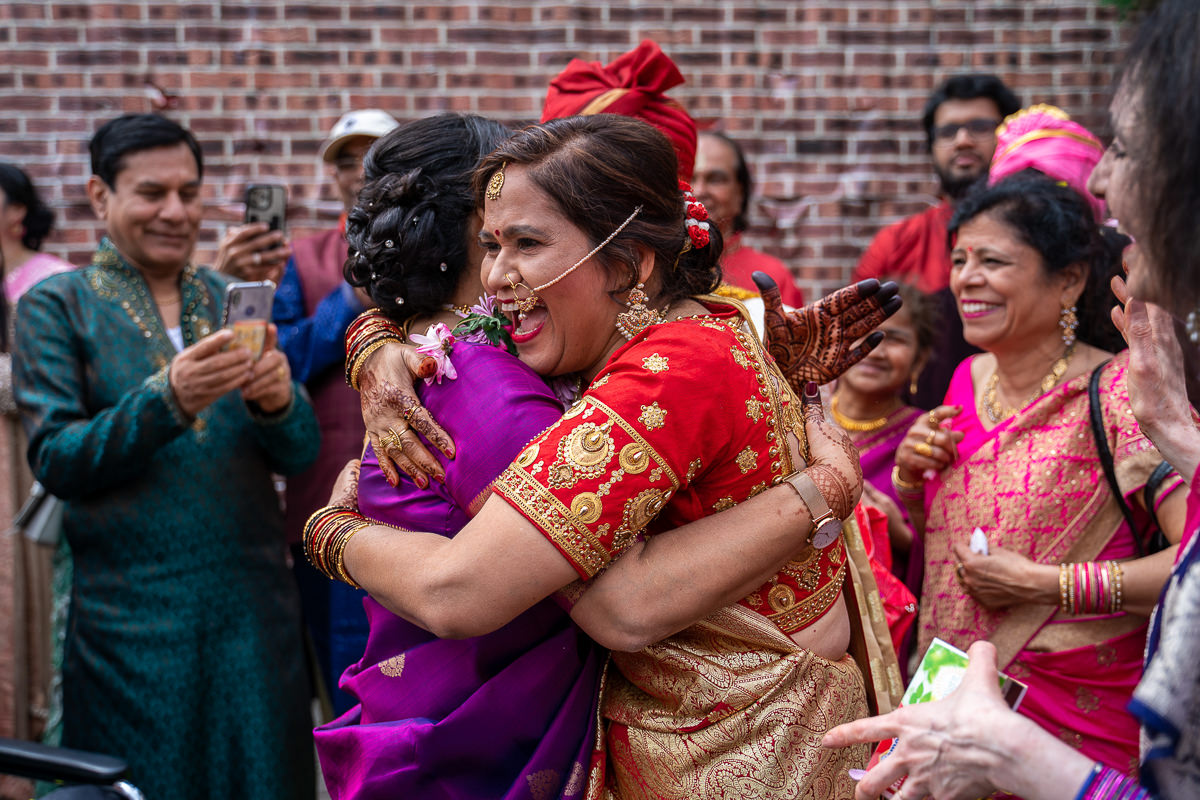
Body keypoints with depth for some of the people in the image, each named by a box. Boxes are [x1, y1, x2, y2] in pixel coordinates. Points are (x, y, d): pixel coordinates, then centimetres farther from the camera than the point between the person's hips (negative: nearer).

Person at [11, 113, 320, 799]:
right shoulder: (56, 306, 1)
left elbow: (298, 453, 6)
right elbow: (55, 461, -8)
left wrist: (277, 401, -18)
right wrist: (168, 400, -23)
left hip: (256, 606, 3)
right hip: (134, 613, -3)